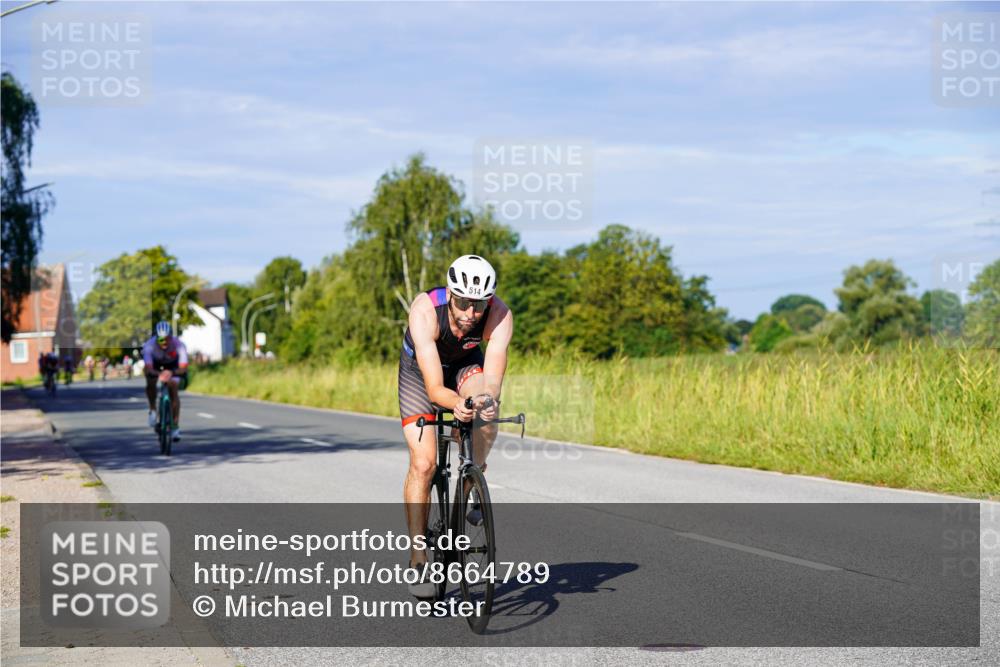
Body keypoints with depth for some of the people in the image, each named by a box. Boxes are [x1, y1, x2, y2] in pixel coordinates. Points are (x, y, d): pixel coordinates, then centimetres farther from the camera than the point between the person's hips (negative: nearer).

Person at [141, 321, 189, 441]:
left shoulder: (178, 345, -37)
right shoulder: (149, 345, -38)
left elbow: (183, 368, -43)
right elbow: (148, 368, -44)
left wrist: (171, 373, -64)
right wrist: (159, 374, -65)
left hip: (173, 366, 0)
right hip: (155, 364, 0)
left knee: (173, 390, -15)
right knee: (150, 384, -25)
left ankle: (175, 426, -7)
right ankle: (153, 410, 2)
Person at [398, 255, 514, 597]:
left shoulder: (500, 316, -34)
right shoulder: (425, 310, -39)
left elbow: (492, 382, -41)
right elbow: (434, 388, -42)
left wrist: (486, 399, -64)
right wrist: (456, 404, -63)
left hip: (466, 364, 2)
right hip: (420, 368, -2)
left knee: (487, 402, -34)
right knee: (423, 463, -14)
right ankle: (417, 560, -4)